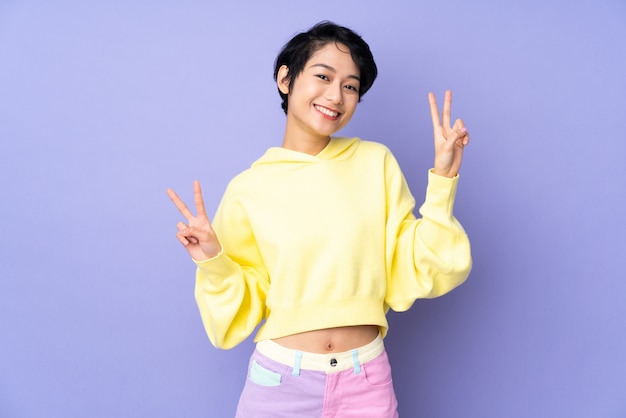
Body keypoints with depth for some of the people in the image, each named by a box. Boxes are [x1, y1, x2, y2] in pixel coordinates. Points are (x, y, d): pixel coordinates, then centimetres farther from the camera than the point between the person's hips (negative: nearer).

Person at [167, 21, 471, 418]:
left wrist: (442, 180, -9)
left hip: (367, 381, 1)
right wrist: (214, 264, -15)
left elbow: (415, 273, -4)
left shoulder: (376, 163, -3)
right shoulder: (249, 188, -4)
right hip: (280, 379, 0)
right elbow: (245, 310, 2)